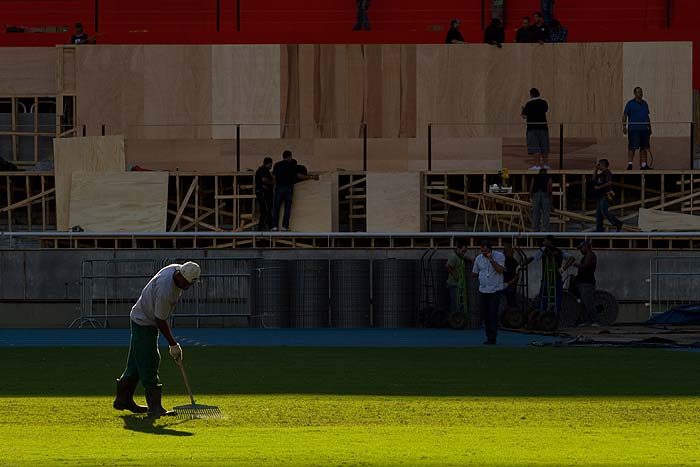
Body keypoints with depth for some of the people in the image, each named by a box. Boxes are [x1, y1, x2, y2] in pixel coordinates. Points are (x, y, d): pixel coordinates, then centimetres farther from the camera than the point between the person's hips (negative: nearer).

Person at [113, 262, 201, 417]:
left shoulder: (178, 269, -8)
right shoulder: (165, 291, -35)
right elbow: (160, 321, -26)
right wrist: (173, 345, -19)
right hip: (143, 323, -9)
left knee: (136, 362, 15)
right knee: (148, 364, -9)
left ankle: (123, 399, 22)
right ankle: (155, 406, -10)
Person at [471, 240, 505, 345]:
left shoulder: (499, 256, -5)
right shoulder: (479, 258, 7)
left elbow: (500, 270, -19)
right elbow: (474, 273, 18)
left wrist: (491, 260, -23)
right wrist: (483, 276, 9)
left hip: (495, 290, -5)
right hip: (483, 291, 5)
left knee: (493, 315, -9)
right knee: (485, 315, 6)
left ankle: (492, 337, -6)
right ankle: (489, 336, 14)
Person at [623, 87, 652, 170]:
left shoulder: (644, 104, 16)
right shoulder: (630, 103, -2)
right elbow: (625, 115, -5)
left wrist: (650, 128, 20)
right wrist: (624, 126, -15)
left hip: (644, 129, 6)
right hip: (634, 129, -6)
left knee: (644, 148, 6)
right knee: (632, 147, -9)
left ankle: (643, 165, 11)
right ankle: (630, 165, -7)